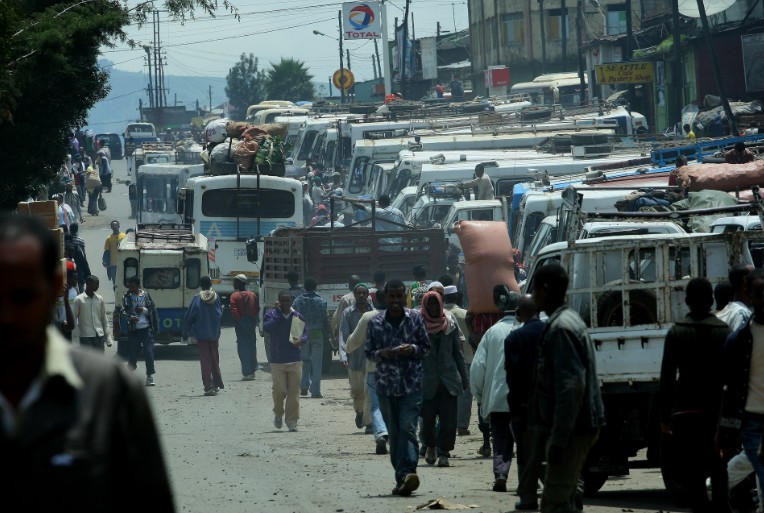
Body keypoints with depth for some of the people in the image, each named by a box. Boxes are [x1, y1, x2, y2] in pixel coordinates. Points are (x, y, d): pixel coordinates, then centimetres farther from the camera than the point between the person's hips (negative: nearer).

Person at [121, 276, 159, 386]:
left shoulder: (145, 295, 5)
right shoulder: (127, 296, 3)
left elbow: (152, 309, 9)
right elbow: (124, 311, -3)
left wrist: (144, 310, -11)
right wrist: (130, 317, -22)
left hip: (146, 328, 0)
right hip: (133, 329, 0)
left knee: (149, 352, -6)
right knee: (132, 353, 1)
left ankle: (150, 377, -3)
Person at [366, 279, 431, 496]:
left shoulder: (415, 319, 3)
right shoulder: (376, 322, 5)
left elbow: (426, 346, 9)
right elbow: (368, 352, 10)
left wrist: (412, 350, -12)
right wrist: (382, 354, -12)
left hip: (411, 383, -2)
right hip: (386, 383, 2)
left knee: (408, 428, -15)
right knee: (394, 433, 5)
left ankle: (406, 474, -24)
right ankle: (403, 477, 10)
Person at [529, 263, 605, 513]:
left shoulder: (561, 328, -16)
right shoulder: (571, 321, 16)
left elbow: (571, 386, -24)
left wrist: (558, 439, -25)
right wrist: (554, 434, 22)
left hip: (571, 429, -11)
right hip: (580, 427, 11)